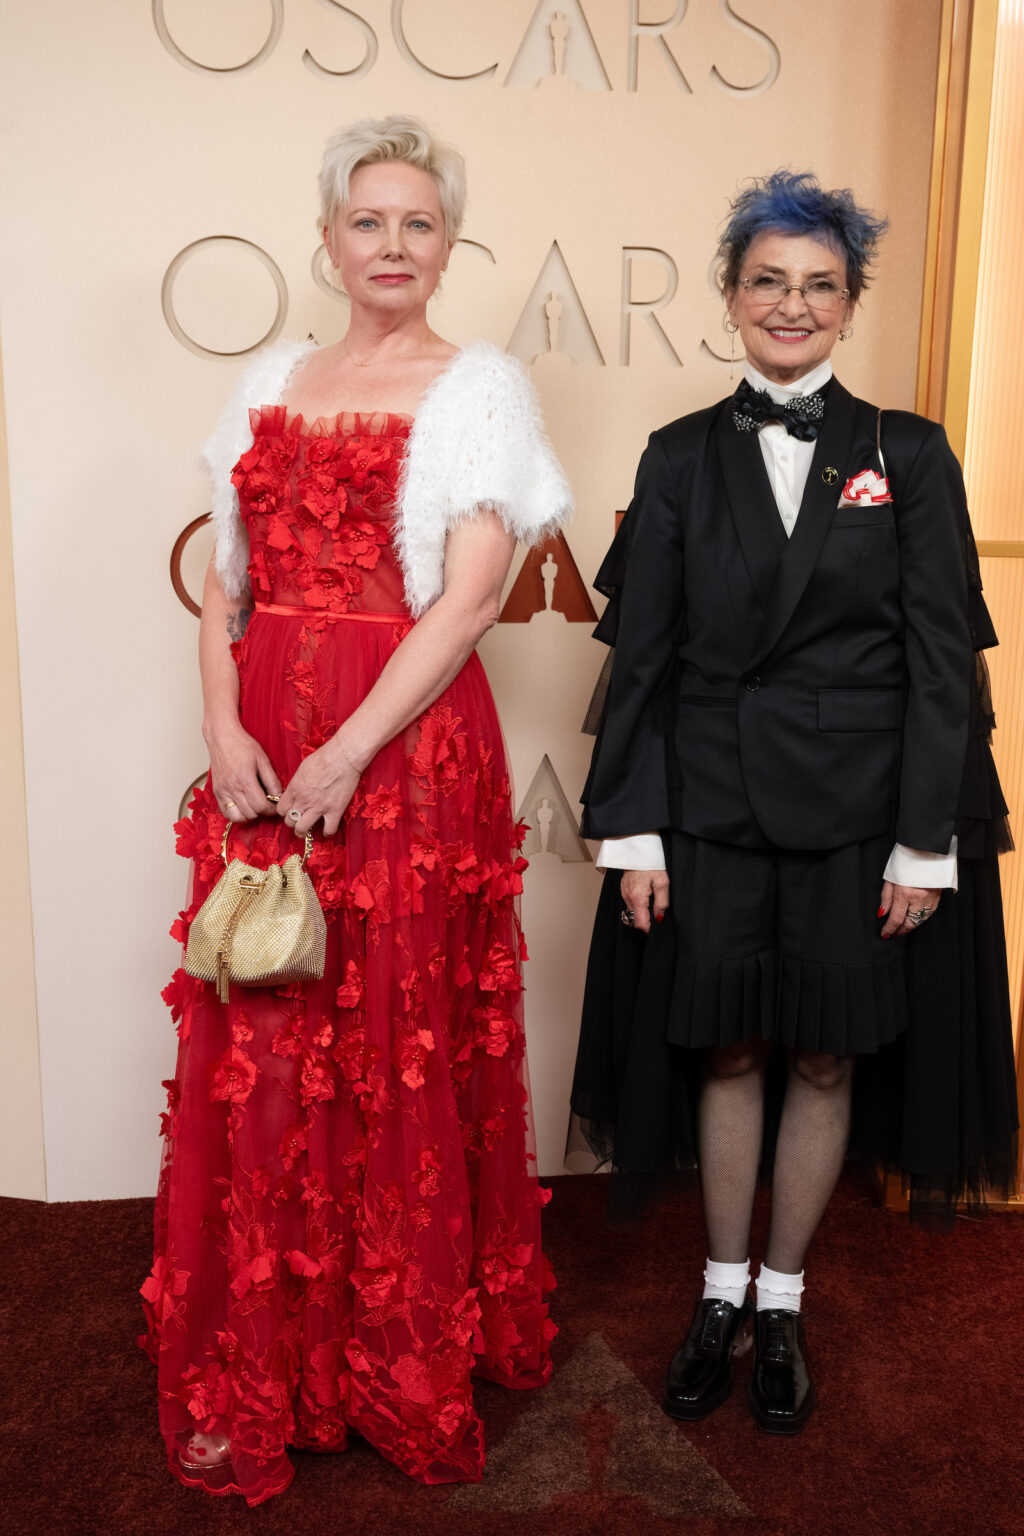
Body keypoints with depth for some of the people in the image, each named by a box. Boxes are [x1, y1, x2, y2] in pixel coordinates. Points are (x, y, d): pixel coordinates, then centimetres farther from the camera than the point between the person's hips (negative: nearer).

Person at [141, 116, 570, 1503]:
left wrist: (348, 754, -15)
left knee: (402, 1052, 3)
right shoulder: (272, 385, 15)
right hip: (263, 758, 4)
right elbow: (224, 583, 11)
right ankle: (256, 1375, 27)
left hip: (408, 749, -4)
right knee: (257, 1057, 8)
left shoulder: (480, 387, 1)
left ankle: (411, 1363, 24)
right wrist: (223, 728, -5)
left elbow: (469, 598, -9)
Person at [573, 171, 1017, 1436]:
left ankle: (782, 1302, 31)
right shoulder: (681, 458, 4)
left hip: (859, 815, 0)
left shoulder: (908, 456, 2)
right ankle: (722, 1292, 31)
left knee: (825, 1060, 10)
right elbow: (641, 654, 1)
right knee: (728, 1052, 10)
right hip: (713, 810, 1)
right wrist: (633, 832, -4)